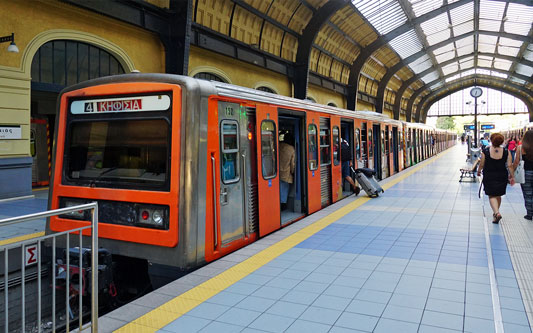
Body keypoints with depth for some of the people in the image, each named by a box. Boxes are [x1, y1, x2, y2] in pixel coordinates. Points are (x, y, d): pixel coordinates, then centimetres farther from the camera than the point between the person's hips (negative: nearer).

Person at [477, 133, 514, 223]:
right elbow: (509, 166, -5)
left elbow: (481, 164, -3)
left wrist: (478, 171, 15)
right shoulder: (506, 152, -6)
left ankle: (496, 212, -19)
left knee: (492, 196, 3)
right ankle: (495, 213, 32)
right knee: (498, 195, 18)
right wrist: (511, 176, 6)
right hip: (502, 176, 3)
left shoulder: (486, 151, -11)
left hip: (489, 176, -2)